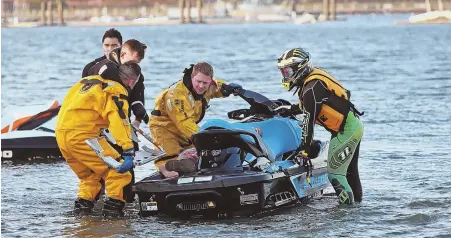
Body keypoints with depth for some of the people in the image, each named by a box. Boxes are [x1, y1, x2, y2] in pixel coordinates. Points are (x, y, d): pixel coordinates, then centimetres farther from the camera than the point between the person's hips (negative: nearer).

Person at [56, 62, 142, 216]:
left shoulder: (91, 80, 19)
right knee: (117, 170, -3)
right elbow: (120, 122, -19)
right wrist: (128, 152, -26)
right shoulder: (117, 92, -6)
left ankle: (83, 204, 17)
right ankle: (113, 207, -11)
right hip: (81, 136, -8)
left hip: (61, 133, 8)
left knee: (90, 176, 24)